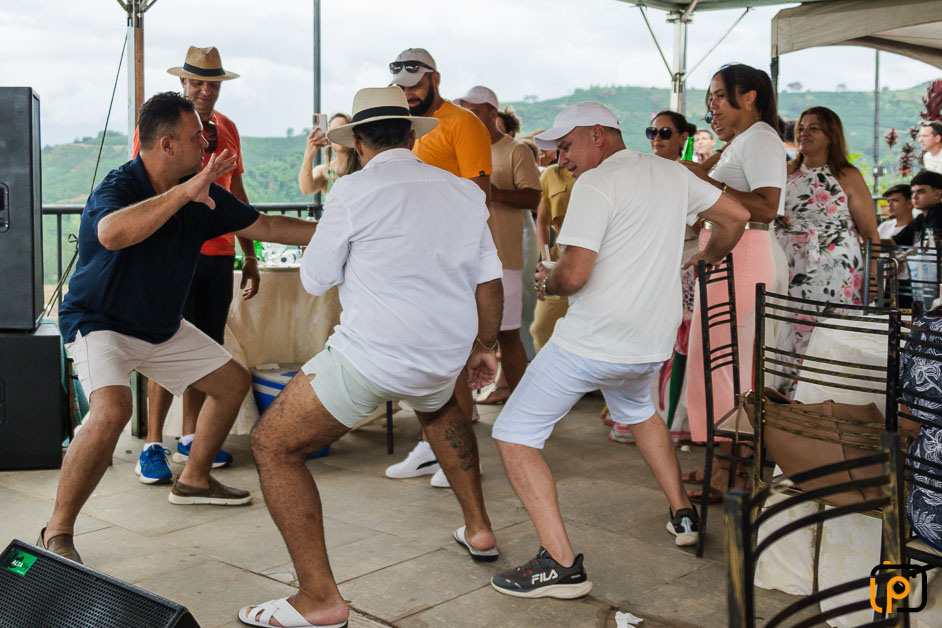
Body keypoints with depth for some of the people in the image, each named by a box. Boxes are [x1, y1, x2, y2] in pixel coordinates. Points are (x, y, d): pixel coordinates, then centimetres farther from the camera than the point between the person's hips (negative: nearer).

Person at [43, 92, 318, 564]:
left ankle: (194, 479, 30)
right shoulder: (117, 187, -24)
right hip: (100, 324, -8)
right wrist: (183, 193, -49)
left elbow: (264, 227, 6)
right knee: (112, 409, -32)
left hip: (163, 327, 8)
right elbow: (112, 233, -48)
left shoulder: (201, 193, -4)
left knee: (233, 380, 12)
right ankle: (57, 531, -16)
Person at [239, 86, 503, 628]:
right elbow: (489, 280, 12)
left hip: (371, 357, -6)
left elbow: (315, 279, 0)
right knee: (439, 407, 40)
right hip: (446, 354, 7)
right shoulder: (465, 191, 6)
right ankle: (478, 529, 45)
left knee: (273, 446, 5)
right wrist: (484, 348, 25)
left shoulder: (354, 192, -9)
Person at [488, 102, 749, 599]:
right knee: (637, 411, 37)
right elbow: (736, 216, 18)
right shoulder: (672, 173, 10)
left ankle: (561, 564, -8)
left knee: (514, 436, -1)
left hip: (591, 342, -8)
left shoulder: (595, 183, -13)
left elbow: (575, 273, -21)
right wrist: (704, 259, 34)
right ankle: (682, 515, 36)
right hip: (653, 343, 8)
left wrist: (547, 282, 0)